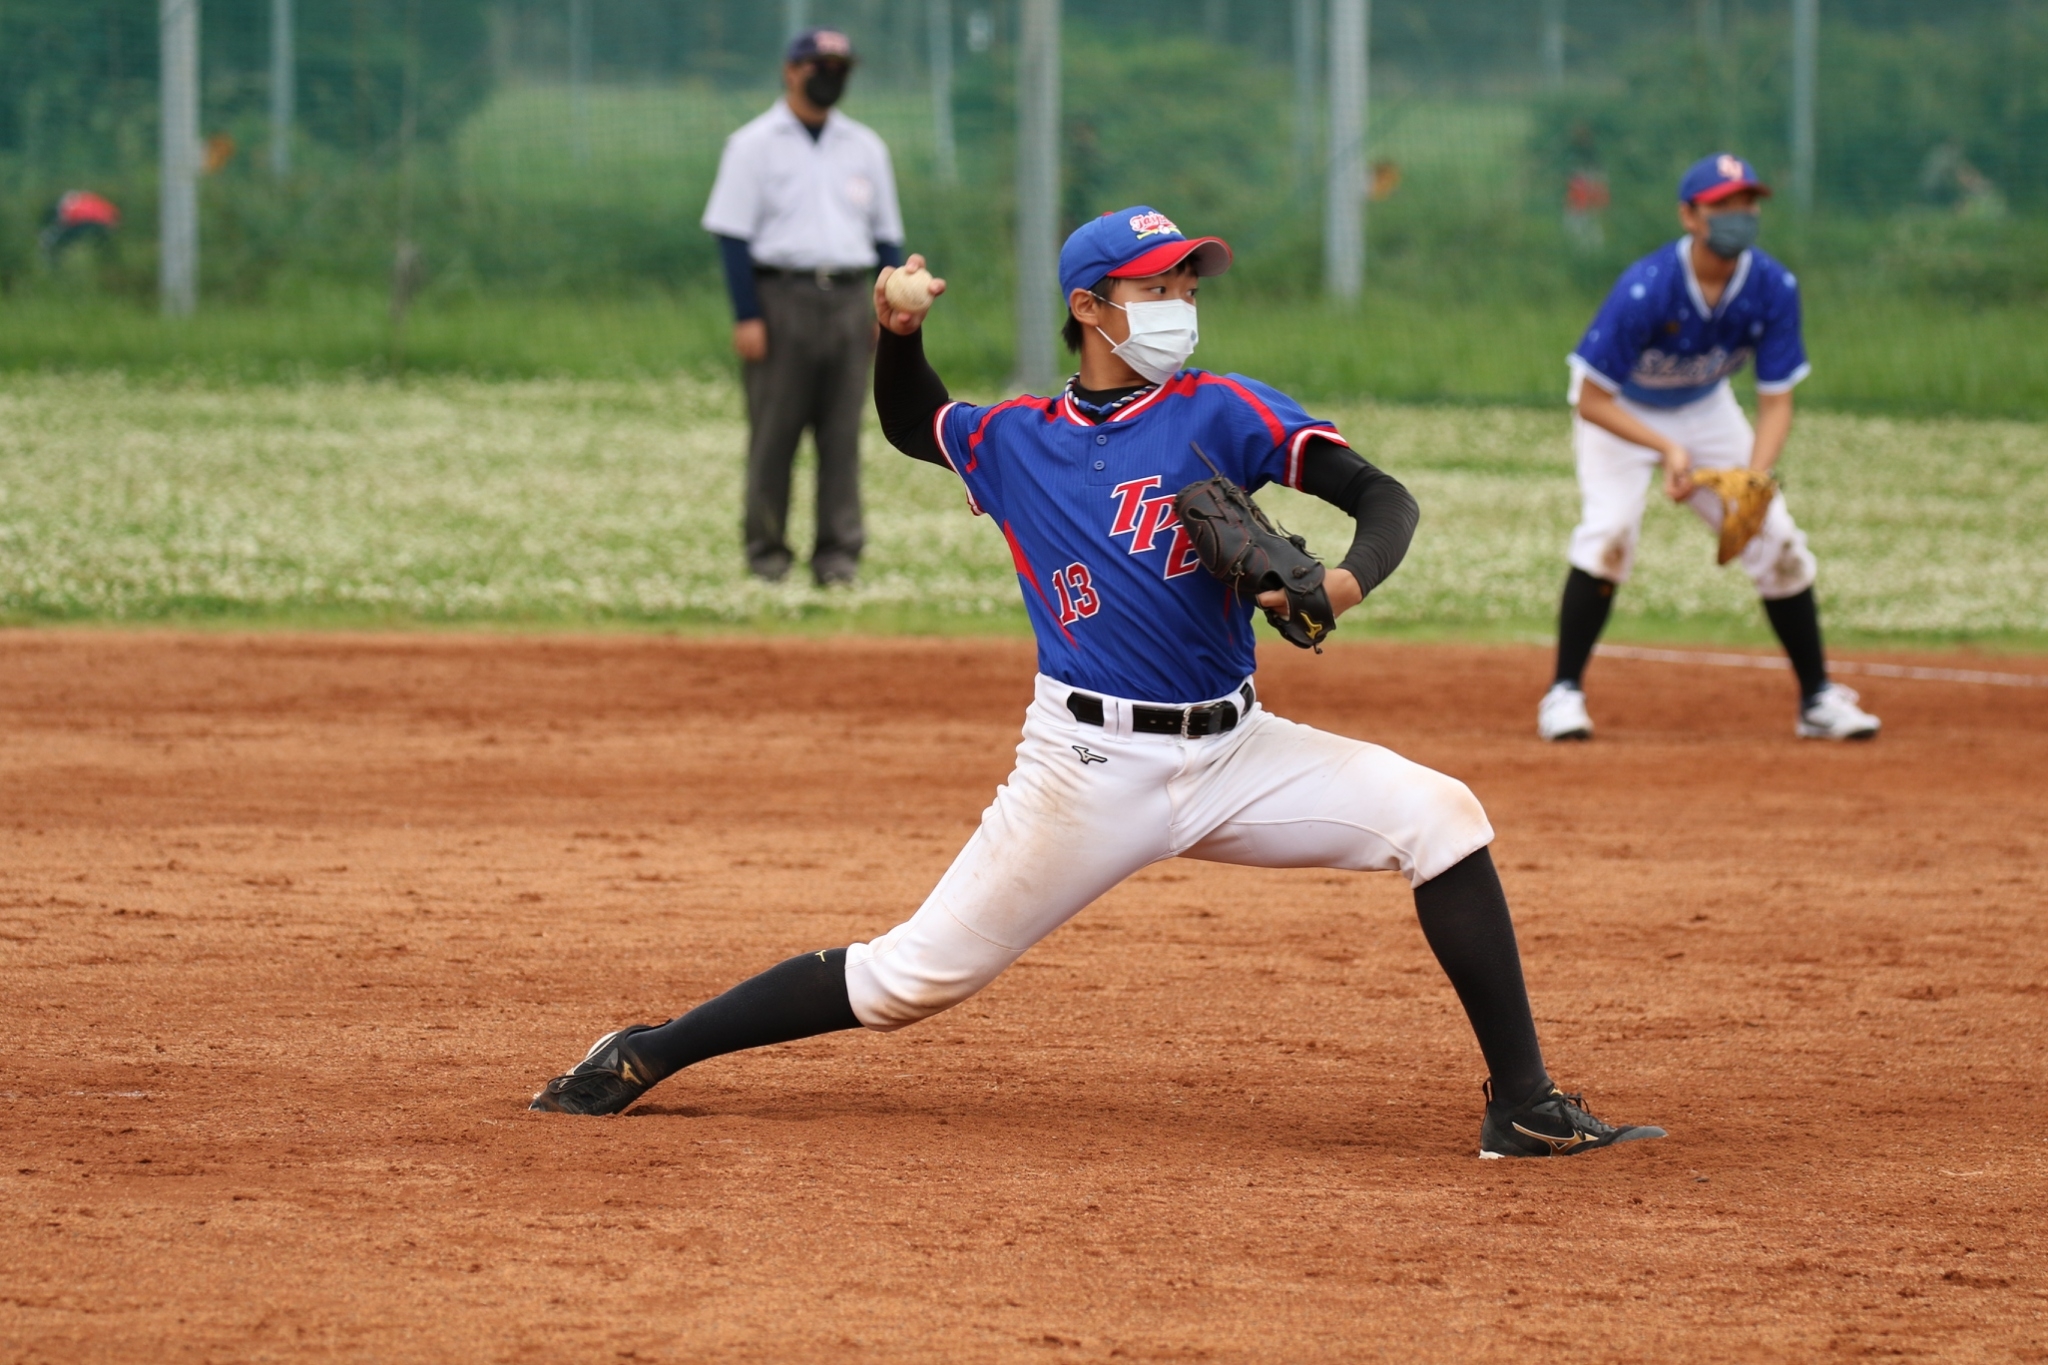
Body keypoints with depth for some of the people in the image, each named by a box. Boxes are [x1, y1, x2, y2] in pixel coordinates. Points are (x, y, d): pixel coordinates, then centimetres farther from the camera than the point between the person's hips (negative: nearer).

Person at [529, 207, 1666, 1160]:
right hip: (1090, 766, -1)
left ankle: (1523, 1105, -12)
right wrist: (898, 337, 7)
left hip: (1234, 752, 1)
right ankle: (647, 1056, 11)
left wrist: (1348, 580, -29)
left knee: (1436, 816, -17)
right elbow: (909, 426, 28)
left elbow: (1384, 498, -7)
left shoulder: (1222, 412, 1)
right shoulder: (1013, 443, 6)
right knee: (911, 979, -2)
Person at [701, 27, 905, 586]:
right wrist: (746, 317, -12)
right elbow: (732, 233, -4)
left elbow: (888, 237, 16)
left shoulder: (864, 147, 14)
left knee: (843, 433, 1)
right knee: (773, 430, -2)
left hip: (849, 302, 3)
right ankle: (767, 553, 6)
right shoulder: (754, 145, 2)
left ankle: (838, 554, 3)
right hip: (780, 295, -3)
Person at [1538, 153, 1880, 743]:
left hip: (1705, 407, 4)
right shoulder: (1645, 290, -36)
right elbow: (1591, 401, -29)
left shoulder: (1773, 288, -23)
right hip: (1620, 409, -4)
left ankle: (1818, 697, 11)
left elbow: (1776, 401, -16)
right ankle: (1564, 694, -16)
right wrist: (1666, 449, -40)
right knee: (1610, 528, -25)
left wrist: (1755, 479, -33)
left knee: (1776, 537, -2)